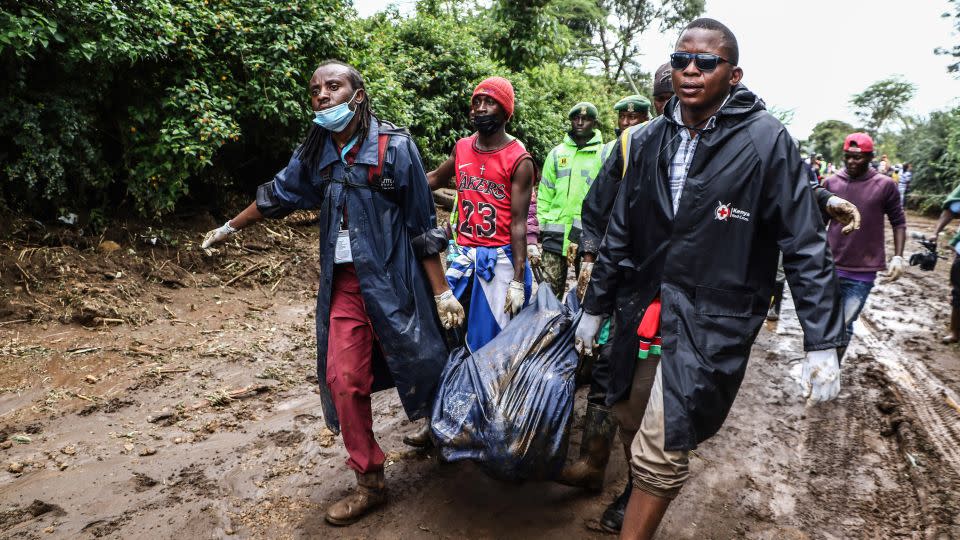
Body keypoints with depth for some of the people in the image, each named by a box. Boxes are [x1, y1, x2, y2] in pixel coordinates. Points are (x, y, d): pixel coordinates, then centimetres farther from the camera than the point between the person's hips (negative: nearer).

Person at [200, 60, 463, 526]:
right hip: (344, 283, 5)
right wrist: (229, 229, 35)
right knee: (344, 380, 2)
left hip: (392, 282, -4)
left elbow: (422, 226, -8)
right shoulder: (315, 153, 6)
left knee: (416, 366, 7)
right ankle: (369, 482, 19)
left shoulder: (394, 146, -9)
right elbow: (278, 195, 23)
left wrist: (442, 293, -10)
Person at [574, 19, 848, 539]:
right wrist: (594, 307, 16)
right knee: (632, 422, 18)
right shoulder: (648, 140, 6)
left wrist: (823, 343, -9)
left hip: (712, 319, -5)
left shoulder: (766, 140, -8)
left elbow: (805, 246, -6)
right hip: (642, 306, 5)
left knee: (660, 451, -7)